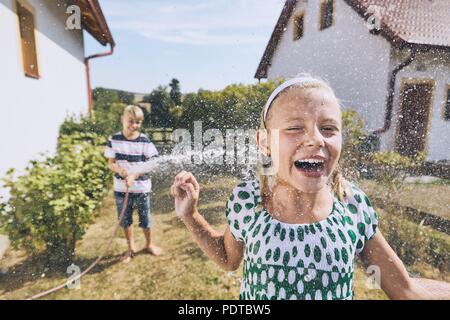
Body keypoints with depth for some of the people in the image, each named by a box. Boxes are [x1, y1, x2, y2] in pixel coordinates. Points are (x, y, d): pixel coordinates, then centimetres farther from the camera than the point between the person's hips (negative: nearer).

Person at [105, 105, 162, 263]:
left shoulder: (144, 141, -10)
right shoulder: (114, 139, -5)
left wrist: (134, 175, -21)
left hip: (142, 187, -1)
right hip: (121, 188, 2)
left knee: (145, 219, 12)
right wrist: (121, 171, -22)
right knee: (125, 220, 15)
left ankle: (149, 244, 38)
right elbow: (111, 163, -1)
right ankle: (131, 248, 37)